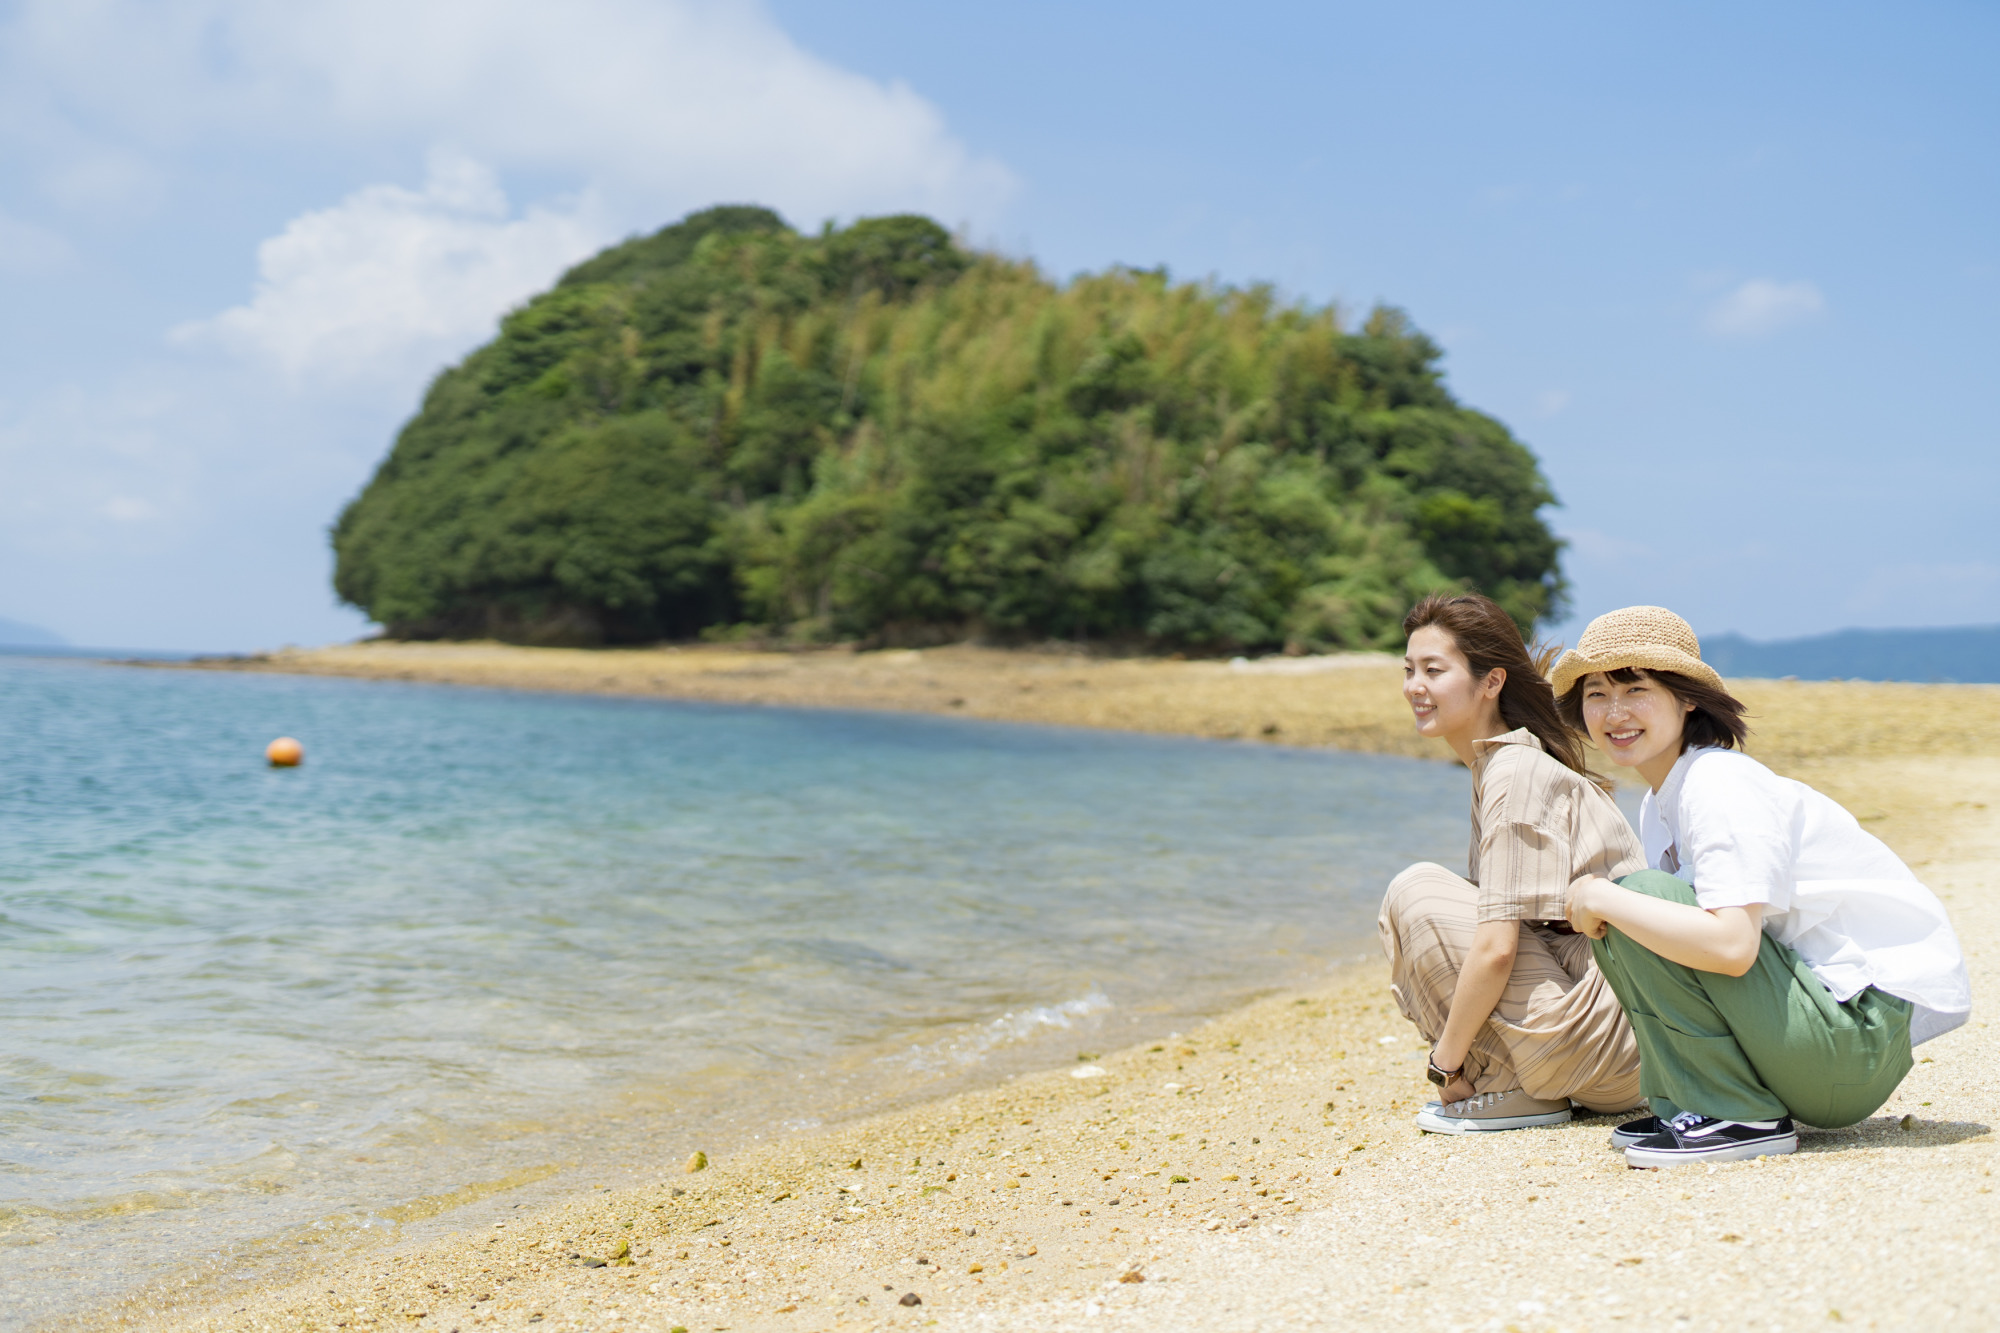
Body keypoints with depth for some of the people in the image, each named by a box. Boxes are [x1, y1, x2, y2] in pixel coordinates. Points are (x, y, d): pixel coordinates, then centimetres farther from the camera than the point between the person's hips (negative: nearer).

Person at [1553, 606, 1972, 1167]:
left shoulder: (1721, 786, -18)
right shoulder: (1660, 805, 11)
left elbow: (1731, 945, -30)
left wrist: (1601, 898, -20)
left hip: (1867, 1030, -10)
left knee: (1641, 895, -19)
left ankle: (1738, 1118, -11)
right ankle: (1692, 1108, 11)